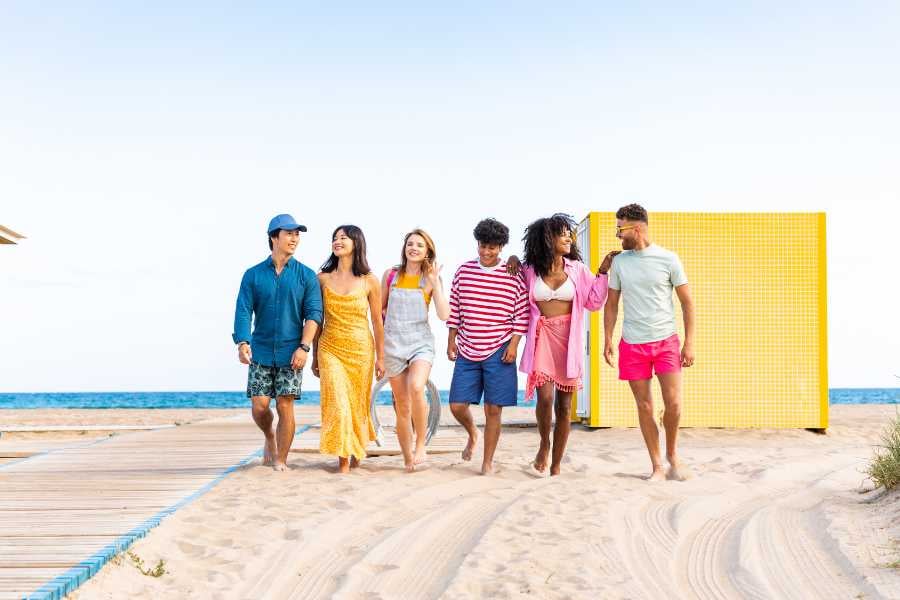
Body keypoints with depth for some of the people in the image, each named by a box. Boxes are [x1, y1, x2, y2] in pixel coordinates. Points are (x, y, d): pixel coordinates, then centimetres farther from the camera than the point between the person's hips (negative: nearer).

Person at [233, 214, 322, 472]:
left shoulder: (306, 276, 3)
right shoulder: (253, 275, 5)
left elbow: (314, 313, -3)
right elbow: (243, 311, -2)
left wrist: (304, 347, -14)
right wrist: (242, 342, -17)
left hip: (291, 353, -1)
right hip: (261, 351, 1)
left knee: (285, 406, -4)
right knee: (259, 406, -3)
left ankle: (281, 460, 7)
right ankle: (270, 437, 29)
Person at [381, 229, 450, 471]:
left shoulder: (430, 279, 1)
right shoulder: (390, 275, 6)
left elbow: (444, 315, -9)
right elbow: (380, 308, 17)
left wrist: (435, 282, -12)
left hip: (421, 342, -2)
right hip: (393, 344, 2)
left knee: (416, 388, -30)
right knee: (402, 406, 6)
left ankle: (421, 444, -13)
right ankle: (407, 458, 18)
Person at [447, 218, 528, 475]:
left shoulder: (513, 275, -3)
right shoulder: (464, 271, 5)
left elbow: (522, 314, -1)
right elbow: (454, 308, 11)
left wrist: (513, 344, -8)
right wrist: (451, 340, 7)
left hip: (499, 352, -3)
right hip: (467, 352, 3)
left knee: (493, 410, 0)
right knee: (457, 405, 1)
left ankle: (488, 461, 12)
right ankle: (472, 433, 33)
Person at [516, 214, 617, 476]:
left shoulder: (577, 269, 4)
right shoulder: (530, 270, 1)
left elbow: (594, 302, 7)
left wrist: (603, 271, 1)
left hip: (568, 340, 2)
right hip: (542, 337, -2)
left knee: (564, 404, 4)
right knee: (545, 397, -17)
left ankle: (556, 465, 14)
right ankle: (544, 444, 12)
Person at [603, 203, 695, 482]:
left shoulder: (668, 259, -4)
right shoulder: (619, 261, 4)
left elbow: (687, 302, 0)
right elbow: (612, 303, 11)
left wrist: (689, 343, -5)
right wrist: (607, 339, 2)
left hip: (666, 341, -2)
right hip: (632, 344, 2)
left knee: (673, 402, -8)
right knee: (644, 407, 4)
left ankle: (672, 454, 18)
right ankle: (657, 467, 13)